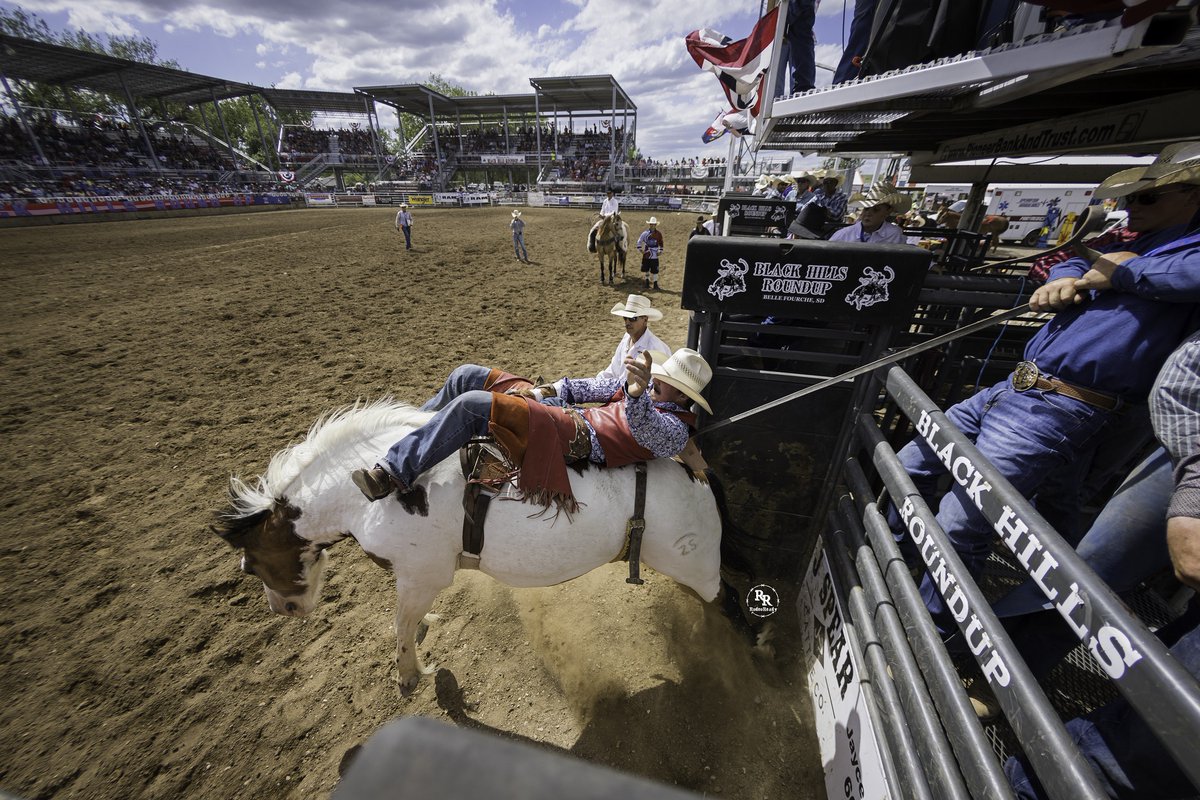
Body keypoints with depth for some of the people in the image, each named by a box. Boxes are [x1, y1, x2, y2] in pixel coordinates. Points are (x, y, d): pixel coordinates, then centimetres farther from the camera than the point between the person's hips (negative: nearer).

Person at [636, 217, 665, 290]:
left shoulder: (659, 233, -1)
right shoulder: (645, 233, -3)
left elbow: (660, 243, 9)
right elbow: (639, 241, 4)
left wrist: (660, 251, 3)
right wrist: (640, 249, 0)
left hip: (655, 255, -1)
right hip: (646, 254, 1)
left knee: (655, 270, 0)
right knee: (646, 269, 8)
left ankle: (655, 283, 10)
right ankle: (647, 282, 23)